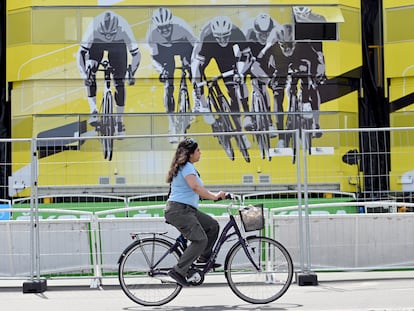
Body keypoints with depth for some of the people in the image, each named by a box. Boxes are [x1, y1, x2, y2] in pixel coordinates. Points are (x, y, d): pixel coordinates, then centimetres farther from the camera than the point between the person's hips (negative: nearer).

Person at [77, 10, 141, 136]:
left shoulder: (123, 29, -39)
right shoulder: (93, 28, -39)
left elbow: (136, 54, -30)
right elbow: (81, 53, -33)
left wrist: (132, 73, -38)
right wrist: (84, 74, -42)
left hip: (118, 46, -1)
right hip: (97, 44, 1)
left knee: (119, 82, -8)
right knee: (89, 75, -22)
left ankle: (119, 121, 2)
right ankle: (93, 110, -12)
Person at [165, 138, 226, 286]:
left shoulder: (187, 167, 22)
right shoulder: (187, 167, -11)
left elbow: (198, 191, 23)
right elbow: (195, 187, -26)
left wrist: (215, 195, 13)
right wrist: (213, 196, -22)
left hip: (187, 209, 10)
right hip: (179, 209, -10)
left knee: (213, 225, 11)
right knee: (200, 239, -18)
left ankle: (203, 259, 15)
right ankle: (179, 271, -17)